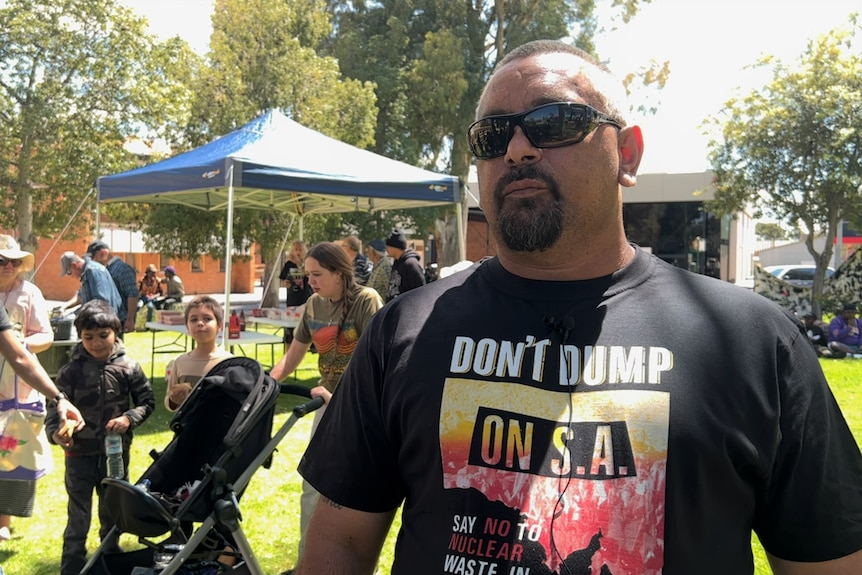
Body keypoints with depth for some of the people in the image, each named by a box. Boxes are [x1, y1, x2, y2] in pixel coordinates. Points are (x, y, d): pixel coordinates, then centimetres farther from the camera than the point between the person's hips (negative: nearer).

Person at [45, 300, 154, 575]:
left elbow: (147, 401, -1)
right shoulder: (71, 371, -10)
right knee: (78, 513, 8)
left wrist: (129, 418, -18)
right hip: (80, 452, -1)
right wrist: (55, 432, -29)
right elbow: (56, 407, -10)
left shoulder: (128, 367, -7)